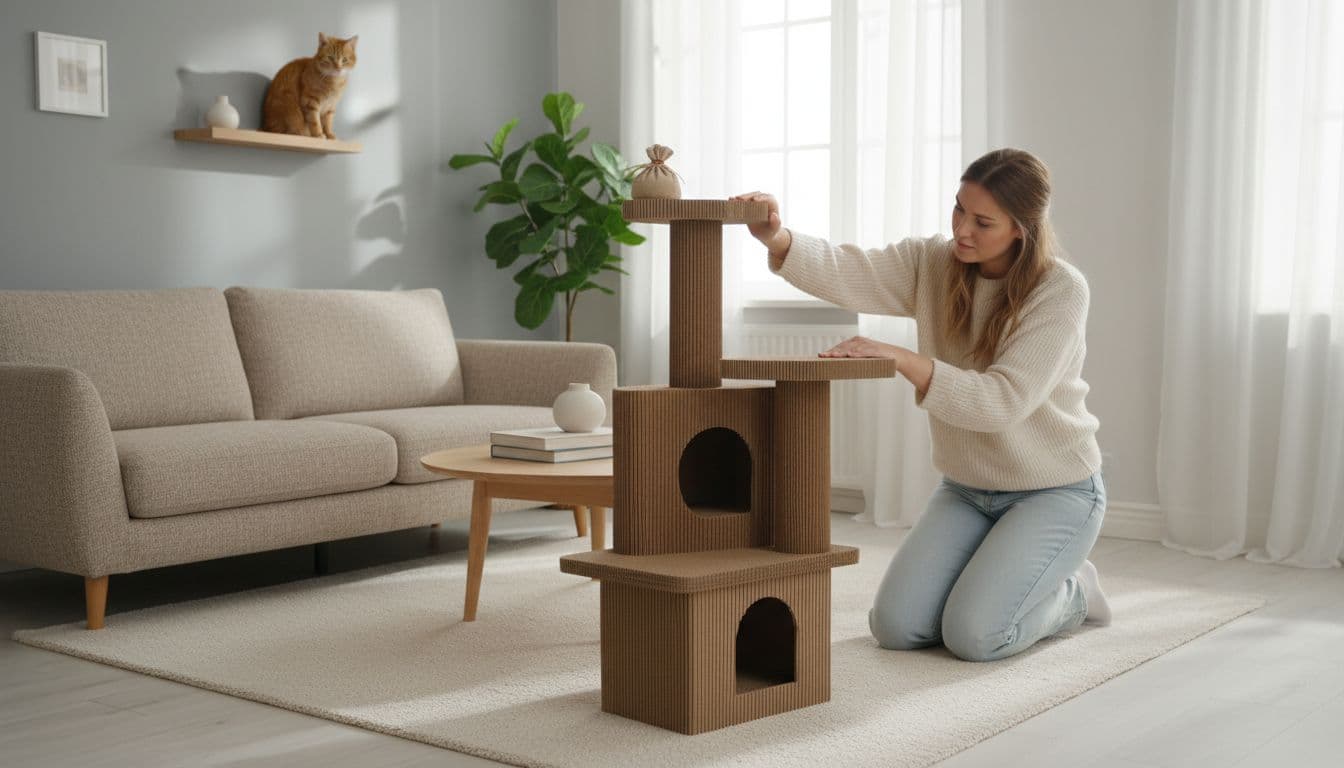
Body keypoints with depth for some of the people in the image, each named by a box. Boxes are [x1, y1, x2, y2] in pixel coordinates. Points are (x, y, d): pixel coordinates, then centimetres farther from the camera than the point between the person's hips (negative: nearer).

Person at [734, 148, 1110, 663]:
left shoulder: (1061, 290, -20)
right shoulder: (931, 265, -6)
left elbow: (1003, 401, -30)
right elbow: (846, 274, -23)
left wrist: (901, 358, -40)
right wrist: (776, 239, -43)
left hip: (1054, 492, -5)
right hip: (966, 489, 5)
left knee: (973, 636, -20)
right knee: (895, 626, -8)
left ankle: (1072, 592, 12)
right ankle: (994, 576, 21)